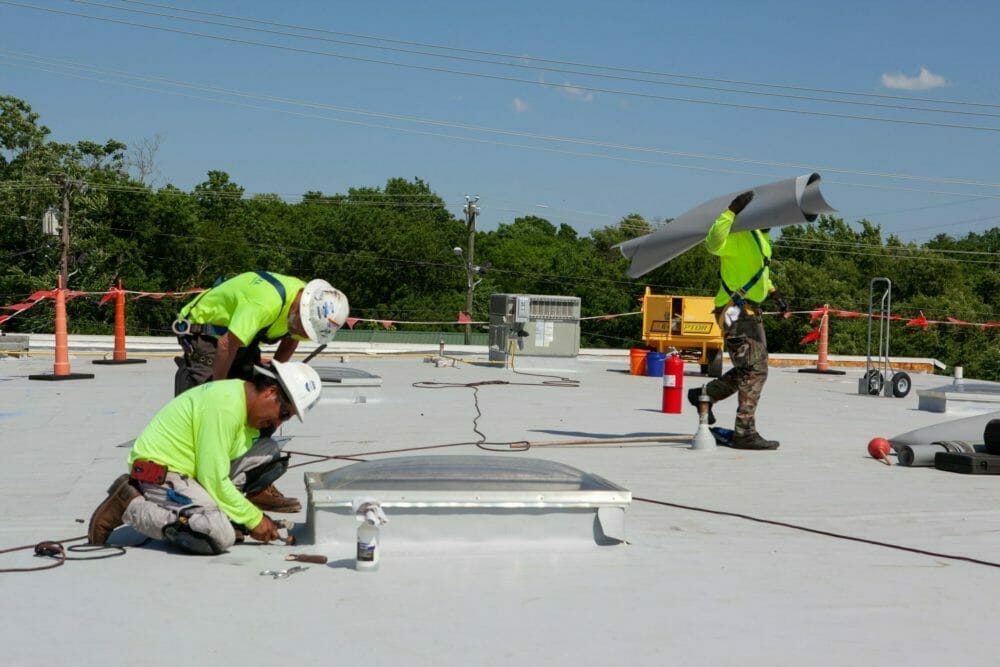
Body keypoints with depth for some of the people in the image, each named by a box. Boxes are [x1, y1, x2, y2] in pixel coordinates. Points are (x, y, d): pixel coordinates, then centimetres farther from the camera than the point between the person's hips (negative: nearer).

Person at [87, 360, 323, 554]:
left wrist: (258, 515, 6)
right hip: (159, 475, -9)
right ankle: (129, 506, -12)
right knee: (221, 536, -29)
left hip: (188, 471, 9)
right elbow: (214, 480, -24)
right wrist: (253, 519, -13)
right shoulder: (225, 406, -25)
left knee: (268, 452, 0)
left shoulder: (246, 402, 6)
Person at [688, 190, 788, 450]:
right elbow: (713, 243, -38)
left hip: (750, 310, 10)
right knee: (754, 370, -10)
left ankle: (705, 395, 32)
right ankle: (745, 433, -6)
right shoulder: (737, 234, -16)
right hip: (736, 310, -10)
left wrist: (774, 293, 20)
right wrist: (732, 211, -43)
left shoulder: (759, 236, 17)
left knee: (751, 369, 17)